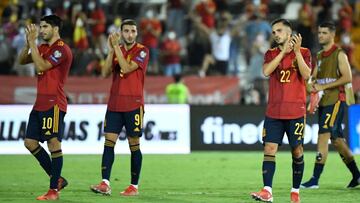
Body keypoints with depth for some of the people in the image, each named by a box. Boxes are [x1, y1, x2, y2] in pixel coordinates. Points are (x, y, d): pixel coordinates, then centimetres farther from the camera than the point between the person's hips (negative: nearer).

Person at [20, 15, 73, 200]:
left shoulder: (61, 49, -11)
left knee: (54, 143, -7)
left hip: (54, 104, -9)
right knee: (30, 142, 9)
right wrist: (28, 43, -1)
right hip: (40, 103, 9)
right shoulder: (42, 48, 16)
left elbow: (41, 66, -20)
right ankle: (56, 179, 17)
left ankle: (54, 190, -3)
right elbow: (22, 61, 14)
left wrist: (32, 42, -16)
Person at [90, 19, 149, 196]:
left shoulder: (142, 51, -4)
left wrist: (116, 46, -16)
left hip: (133, 105, -5)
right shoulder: (116, 50, 12)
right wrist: (111, 50, -7)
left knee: (134, 146, 1)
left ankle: (134, 186, 7)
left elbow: (127, 68, -18)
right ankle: (105, 184, -9)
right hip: (114, 104, 5)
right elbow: (105, 72, 2)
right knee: (109, 142, -5)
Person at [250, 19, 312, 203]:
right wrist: (284, 51, -11)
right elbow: (266, 71, -10)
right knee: (269, 149, -9)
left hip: (296, 111, -2)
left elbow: (306, 75, -11)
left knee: (297, 151, 3)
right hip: (273, 111, 2)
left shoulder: (304, 52, 4)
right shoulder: (271, 54, 10)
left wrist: (297, 52, -17)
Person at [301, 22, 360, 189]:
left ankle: (315, 180, -17)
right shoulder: (319, 56, 17)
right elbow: (313, 77, 20)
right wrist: (312, 84, -5)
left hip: (335, 101, -8)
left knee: (323, 137, -15)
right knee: (337, 139, 11)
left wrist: (323, 86, -17)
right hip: (323, 102, 8)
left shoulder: (339, 54, -6)